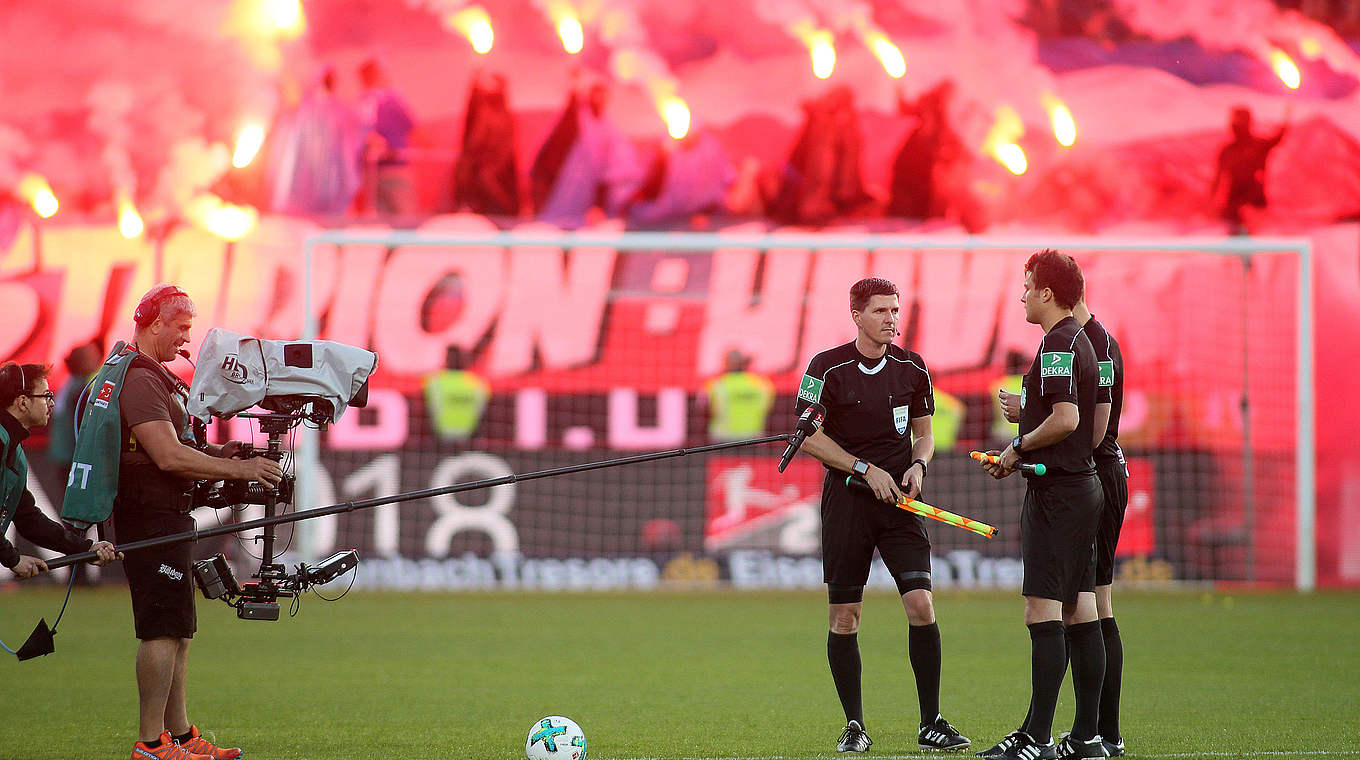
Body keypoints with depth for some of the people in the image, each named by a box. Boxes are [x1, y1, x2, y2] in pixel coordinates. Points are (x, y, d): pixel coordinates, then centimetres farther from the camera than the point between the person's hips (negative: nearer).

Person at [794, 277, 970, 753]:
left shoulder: (912, 368, 6)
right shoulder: (827, 367, -5)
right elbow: (809, 437, -6)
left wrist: (918, 465, -6)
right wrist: (866, 470, -13)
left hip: (898, 498, 2)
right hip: (846, 497, -2)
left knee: (921, 605, -9)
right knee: (844, 615, 0)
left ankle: (931, 724, -2)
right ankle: (854, 726, 11)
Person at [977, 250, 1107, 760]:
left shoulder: (1058, 344, -14)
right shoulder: (1079, 341, 17)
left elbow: (1065, 419, -24)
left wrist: (1019, 447, -10)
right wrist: (1020, 445, 15)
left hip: (1056, 491, -10)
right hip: (1082, 484, 10)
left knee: (1043, 612, -11)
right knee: (1080, 613, 9)